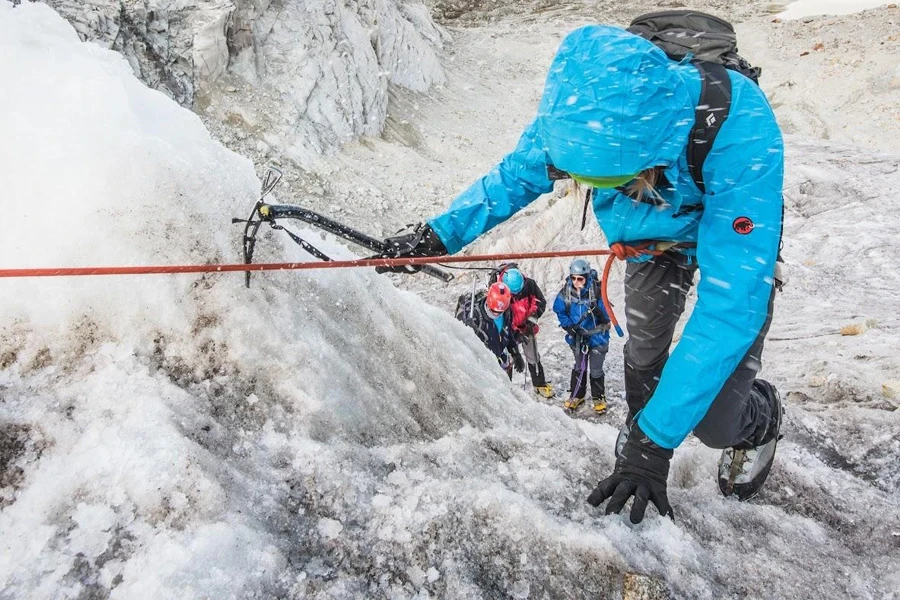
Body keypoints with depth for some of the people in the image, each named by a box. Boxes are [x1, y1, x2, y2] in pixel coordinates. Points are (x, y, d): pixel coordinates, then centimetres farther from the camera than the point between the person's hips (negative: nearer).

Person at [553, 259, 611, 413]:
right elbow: (559, 310, -1)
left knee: (595, 369, 8)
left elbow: (606, 316, -19)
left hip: (597, 336, -3)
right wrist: (568, 325, -13)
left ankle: (598, 397, 28)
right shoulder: (566, 292, -15)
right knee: (579, 367, 20)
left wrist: (598, 311, -39)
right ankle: (577, 395, 36)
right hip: (577, 336, 3)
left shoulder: (597, 292, -24)